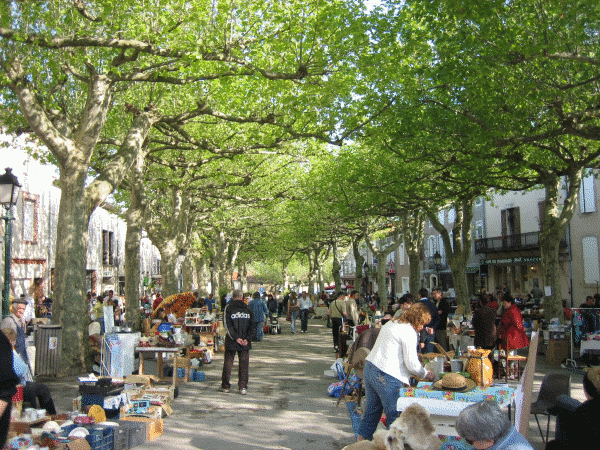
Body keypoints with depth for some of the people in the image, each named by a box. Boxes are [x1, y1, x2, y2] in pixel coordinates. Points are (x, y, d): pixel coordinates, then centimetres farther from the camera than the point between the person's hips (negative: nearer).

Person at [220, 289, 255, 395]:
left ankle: (225, 386, 15)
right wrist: (247, 339, -4)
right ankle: (243, 387, 6)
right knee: (244, 364, 8)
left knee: (228, 363, 9)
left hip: (231, 342, -2)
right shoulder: (248, 309, 6)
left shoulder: (228, 308, -2)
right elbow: (252, 326, 1)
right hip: (245, 343, 2)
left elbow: (227, 325, -11)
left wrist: (236, 338, -11)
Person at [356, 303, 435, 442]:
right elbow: (411, 364, -14)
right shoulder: (409, 332, -13)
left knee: (373, 406, 21)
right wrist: (426, 375, 2)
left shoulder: (391, 323, 15)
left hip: (370, 367, 10)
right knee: (395, 414, 4)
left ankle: (363, 437, 30)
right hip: (386, 376, -9)